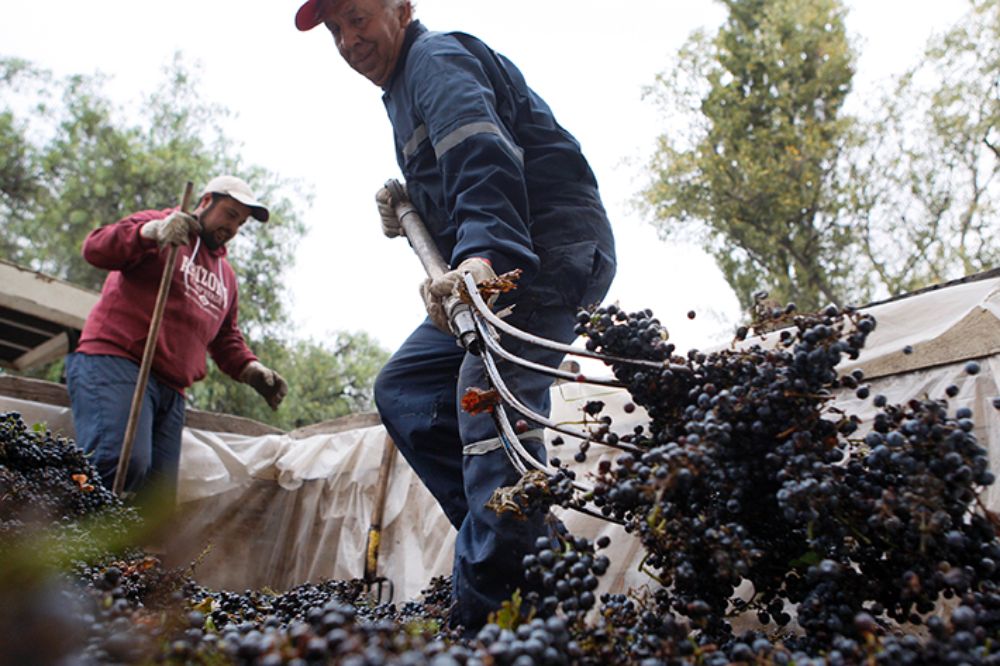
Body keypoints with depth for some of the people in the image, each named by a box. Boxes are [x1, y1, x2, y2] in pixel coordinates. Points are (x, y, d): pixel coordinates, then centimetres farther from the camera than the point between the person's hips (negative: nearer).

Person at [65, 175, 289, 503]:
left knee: (159, 495, 0)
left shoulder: (226, 275, 28)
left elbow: (226, 339, 29)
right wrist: (151, 232, -24)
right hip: (114, 364, -7)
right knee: (124, 463, -29)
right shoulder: (156, 223, 8)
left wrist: (250, 369, 8)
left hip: (171, 390, 7)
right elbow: (95, 248, -7)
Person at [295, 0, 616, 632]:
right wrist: (407, 213, 11)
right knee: (404, 386, 6)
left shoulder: (436, 57, -4)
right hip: (503, 259, 10)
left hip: (554, 246, -10)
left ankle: (491, 611, -21)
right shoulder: (403, 90, 28)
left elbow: (484, 155, -25)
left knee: (489, 389, -26)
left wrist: (483, 252, -41)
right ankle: (530, 539, 0)